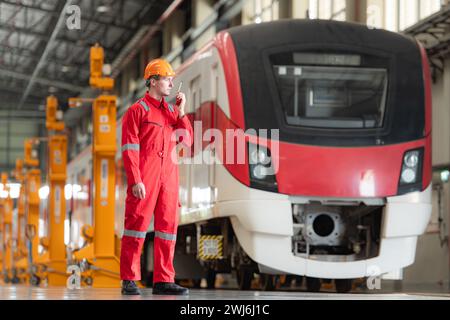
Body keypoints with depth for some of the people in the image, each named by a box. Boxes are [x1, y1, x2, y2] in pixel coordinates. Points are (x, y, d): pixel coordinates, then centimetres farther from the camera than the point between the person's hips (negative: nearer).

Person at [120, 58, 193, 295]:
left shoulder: (172, 112, 18)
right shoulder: (137, 111, -1)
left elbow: (187, 141, 10)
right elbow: (129, 148, -7)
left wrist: (181, 113, 2)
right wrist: (135, 180, -16)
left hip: (168, 178, 6)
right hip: (144, 179, -6)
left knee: (168, 225, 4)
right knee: (137, 223, -5)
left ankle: (163, 280, 8)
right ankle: (129, 281, -1)